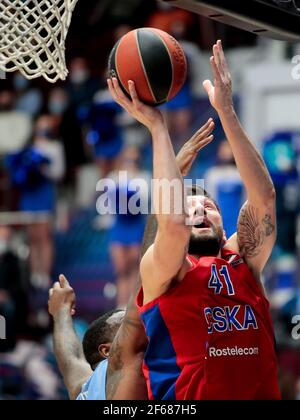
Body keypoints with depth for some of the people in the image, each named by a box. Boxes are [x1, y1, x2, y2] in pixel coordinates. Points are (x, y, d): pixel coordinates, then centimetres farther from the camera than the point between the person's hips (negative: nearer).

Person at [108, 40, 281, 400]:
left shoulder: (242, 261, 17)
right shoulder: (159, 270, 8)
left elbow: (263, 196, 5)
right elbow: (172, 221, -12)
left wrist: (226, 113, 1)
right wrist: (156, 126, -6)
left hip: (263, 393, 2)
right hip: (189, 399, -2)